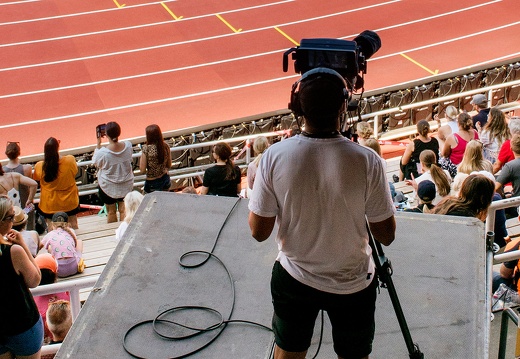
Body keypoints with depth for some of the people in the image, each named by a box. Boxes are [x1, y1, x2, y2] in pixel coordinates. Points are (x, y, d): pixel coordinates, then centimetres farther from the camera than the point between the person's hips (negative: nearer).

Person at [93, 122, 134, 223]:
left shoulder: (103, 152, -29)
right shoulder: (128, 145, -18)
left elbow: (95, 162, -6)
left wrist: (98, 143, -6)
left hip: (108, 187, -3)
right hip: (126, 185, 3)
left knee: (111, 212, 15)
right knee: (124, 210, 17)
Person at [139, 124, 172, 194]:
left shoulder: (147, 149, -22)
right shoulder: (165, 146, -9)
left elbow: (142, 170, -15)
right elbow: (169, 165, 4)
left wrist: (141, 157, -2)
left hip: (152, 183, -5)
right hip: (166, 180, 5)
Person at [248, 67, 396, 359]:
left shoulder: (275, 156, -20)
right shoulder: (366, 161, -24)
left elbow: (259, 231, -11)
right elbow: (386, 236, -12)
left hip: (293, 278, 1)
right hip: (353, 285, -1)